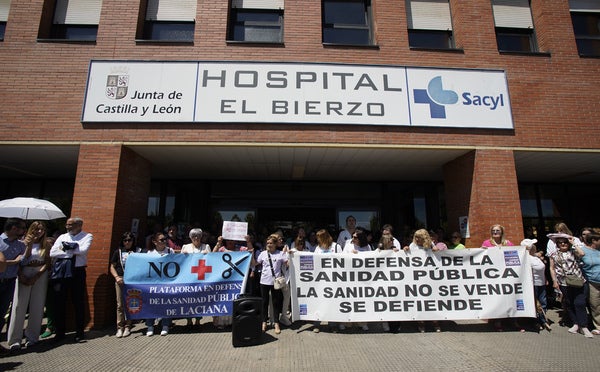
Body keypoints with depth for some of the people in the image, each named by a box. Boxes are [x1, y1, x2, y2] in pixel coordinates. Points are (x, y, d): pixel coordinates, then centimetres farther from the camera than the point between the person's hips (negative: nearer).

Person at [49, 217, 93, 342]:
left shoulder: (87, 236, 0)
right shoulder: (62, 237, 11)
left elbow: (83, 250, -16)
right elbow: (52, 253, -2)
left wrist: (66, 248, -8)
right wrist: (72, 252, -11)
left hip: (78, 272, -3)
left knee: (79, 303, 5)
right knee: (59, 302, 9)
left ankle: (79, 332, 17)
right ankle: (60, 331, 25)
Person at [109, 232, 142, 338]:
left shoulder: (138, 251, 5)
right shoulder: (118, 252, 8)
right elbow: (112, 267, 10)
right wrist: (116, 277, -5)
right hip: (121, 280, 1)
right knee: (120, 304, 2)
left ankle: (127, 327, 16)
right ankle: (120, 327, 13)